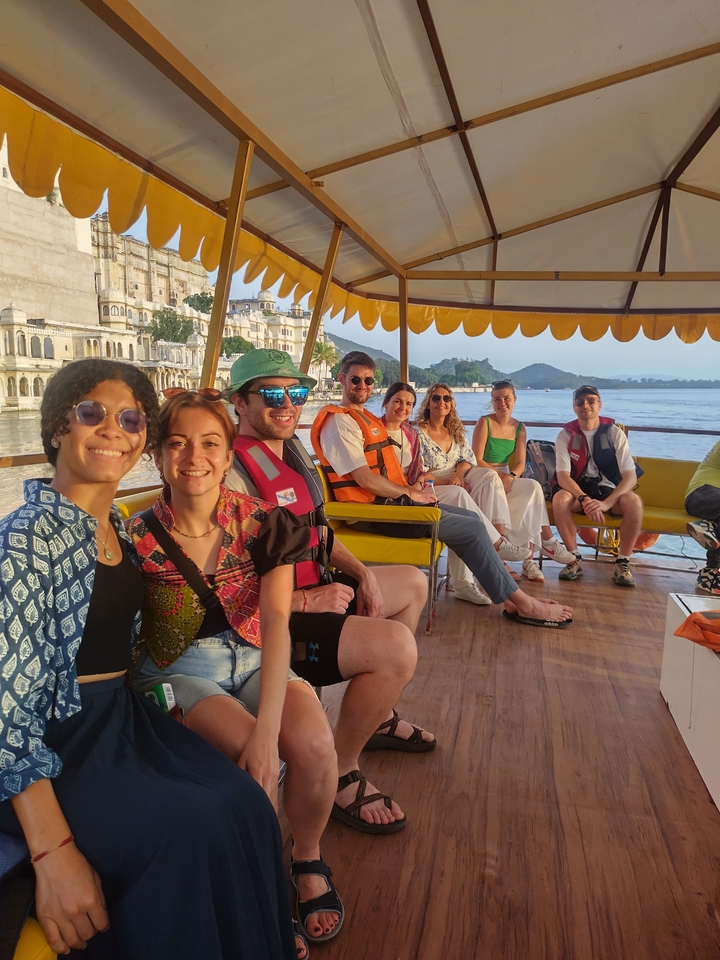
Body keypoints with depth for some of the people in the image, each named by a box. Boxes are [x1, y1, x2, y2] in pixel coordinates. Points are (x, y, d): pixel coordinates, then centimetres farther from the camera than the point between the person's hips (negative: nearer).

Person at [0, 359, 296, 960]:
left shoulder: (118, 527, 7)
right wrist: (54, 851, -22)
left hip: (122, 717, 6)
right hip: (51, 742, -6)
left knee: (241, 802, -17)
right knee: (190, 826, -26)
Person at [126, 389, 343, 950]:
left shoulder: (261, 522, -9)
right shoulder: (139, 538, -11)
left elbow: (276, 622, -18)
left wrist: (268, 725, -31)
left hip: (254, 661, 2)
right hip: (178, 673, -1)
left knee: (313, 742, -25)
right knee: (254, 759, -28)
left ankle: (308, 861, 8)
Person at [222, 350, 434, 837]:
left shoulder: (294, 449, 8)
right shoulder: (231, 471, -23)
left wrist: (360, 571, 3)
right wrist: (308, 601, -22)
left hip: (315, 590, 11)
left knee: (414, 582, 23)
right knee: (396, 647, -28)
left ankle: (379, 717, 34)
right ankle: (342, 772, -1)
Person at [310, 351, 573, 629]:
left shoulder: (365, 416, 17)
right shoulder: (339, 421, -14)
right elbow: (365, 479, -21)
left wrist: (413, 488, 2)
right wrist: (410, 493, -10)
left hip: (389, 500, 10)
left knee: (472, 518, 8)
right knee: (472, 529, -9)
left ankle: (510, 599, 10)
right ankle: (523, 604, 3)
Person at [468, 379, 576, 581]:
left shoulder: (519, 428, 7)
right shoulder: (484, 423, -7)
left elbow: (520, 464, 0)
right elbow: (477, 460, -11)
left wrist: (510, 476, -21)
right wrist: (499, 474, -21)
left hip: (506, 479, 5)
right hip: (479, 477, -5)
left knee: (533, 488, -22)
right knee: (492, 478, -38)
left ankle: (529, 560, -25)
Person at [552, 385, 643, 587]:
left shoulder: (614, 433, -7)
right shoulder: (566, 435, -6)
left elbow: (630, 477, -14)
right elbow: (562, 476, -15)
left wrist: (606, 503, -31)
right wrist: (584, 499, -35)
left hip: (610, 491, 0)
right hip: (578, 490, 0)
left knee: (633, 501, -31)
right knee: (560, 499, -33)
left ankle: (623, 562, -16)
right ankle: (574, 559, -18)